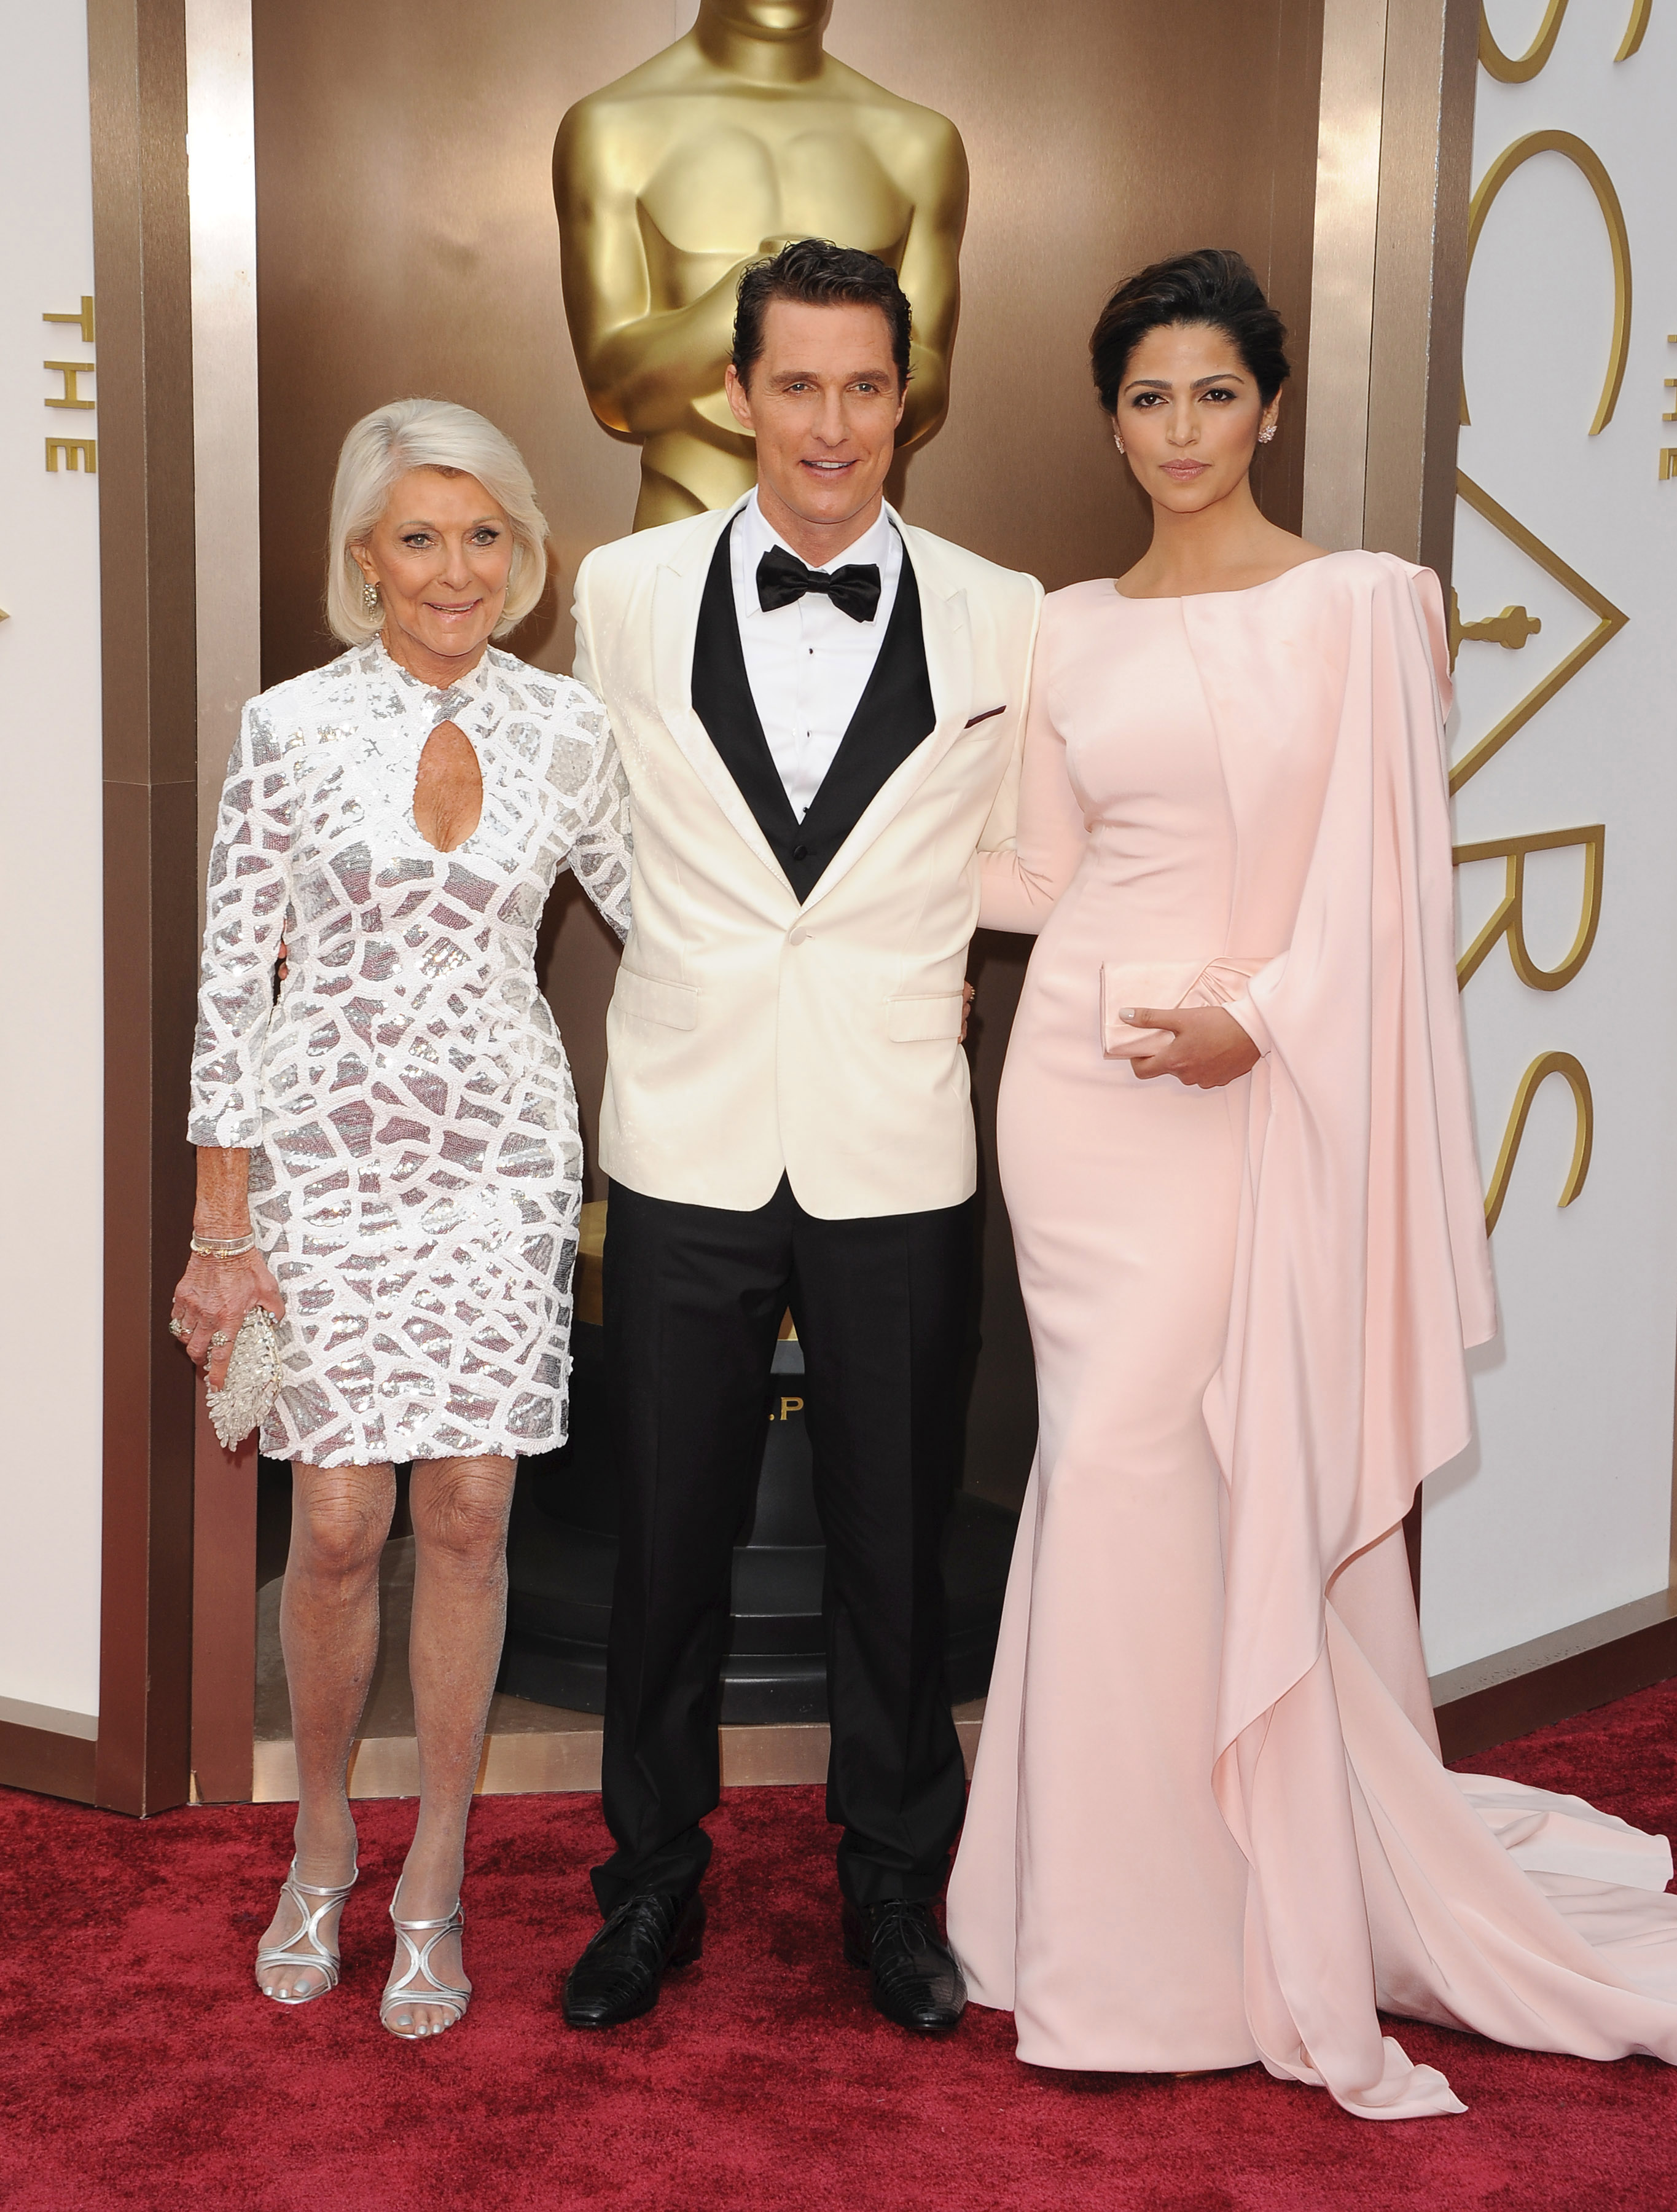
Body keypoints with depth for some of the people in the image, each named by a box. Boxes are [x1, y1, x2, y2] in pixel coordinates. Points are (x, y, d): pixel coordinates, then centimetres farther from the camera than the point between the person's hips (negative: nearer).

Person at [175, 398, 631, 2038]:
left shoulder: (564, 731, 3)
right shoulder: (290, 729, -4)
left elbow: (657, 913, 16)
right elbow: (232, 983, -3)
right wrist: (223, 1232, -5)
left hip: (500, 1160, 2)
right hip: (327, 1157, -1)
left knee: (467, 1514, 4)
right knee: (338, 1525, 0)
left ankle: (434, 1880, 21)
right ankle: (321, 1843, 27)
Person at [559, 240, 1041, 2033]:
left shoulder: (1000, 618, 1)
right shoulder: (625, 593, 2)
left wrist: (906, 964, 3)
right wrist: (708, 967, 10)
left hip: (897, 1157, 0)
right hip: (687, 1144, 0)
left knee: (893, 1546, 11)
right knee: (666, 1541, 10)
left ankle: (894, 1892, 31)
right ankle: (651, 1887, 30)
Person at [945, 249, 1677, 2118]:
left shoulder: (1357, 606, -2)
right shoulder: (1074, 629, 12)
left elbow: (1375, 879, -6)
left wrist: (1253, 1014, -17)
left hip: (1252, 1091, -4)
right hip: (1075, 1070, 4)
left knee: (1138, 1461, -6)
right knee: (1131, 1460, 6)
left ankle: (1141, 1918, 13)